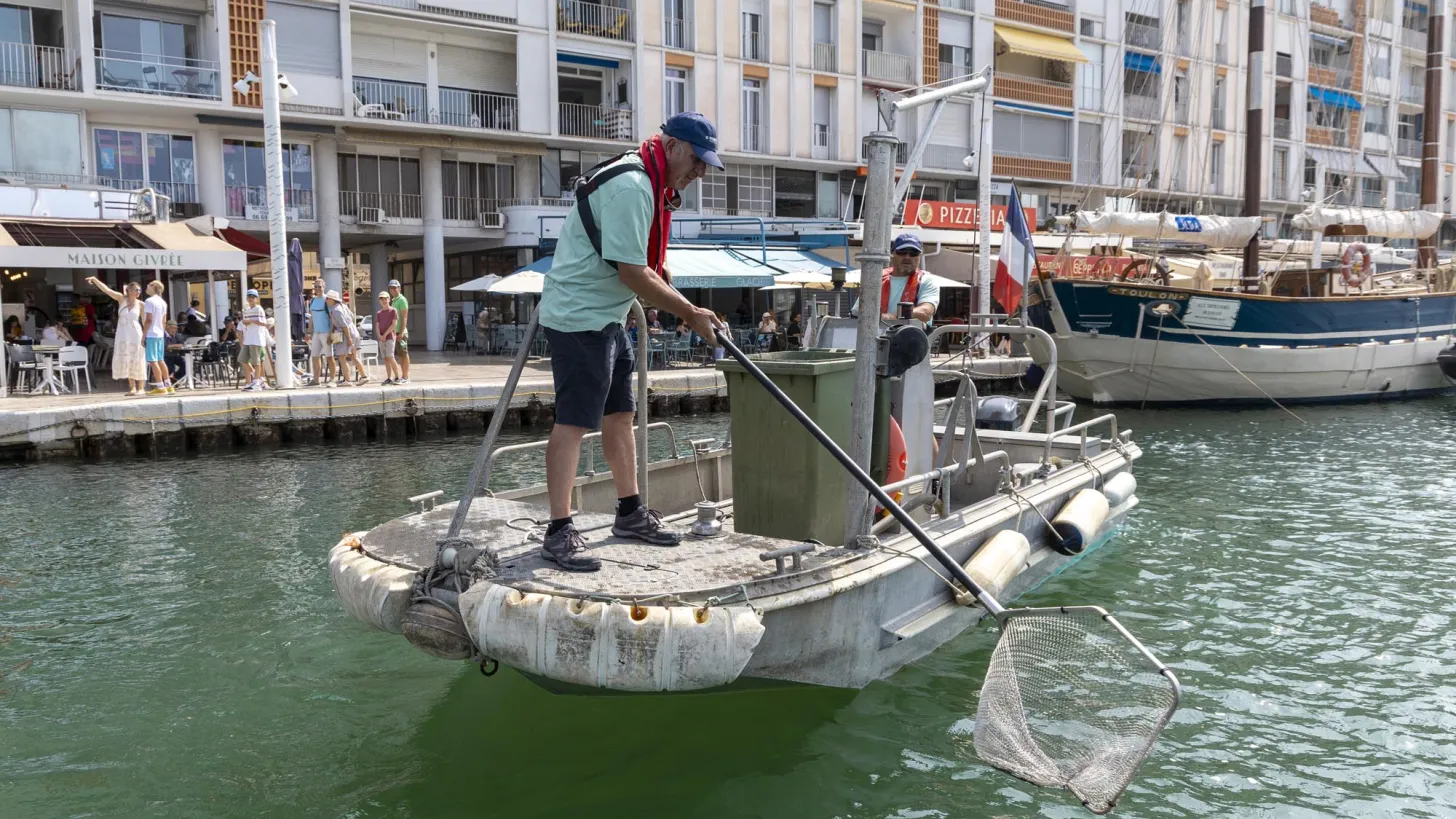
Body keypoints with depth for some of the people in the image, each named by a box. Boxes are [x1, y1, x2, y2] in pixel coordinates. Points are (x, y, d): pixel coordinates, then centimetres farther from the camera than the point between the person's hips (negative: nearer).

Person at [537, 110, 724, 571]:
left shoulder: (649, 183, 13)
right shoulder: (631, 187, -21)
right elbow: (632, 274, -24)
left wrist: (658, 268, 11)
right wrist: (692, 314, -17)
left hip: (607, 317, 11)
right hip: (579, 315, -11)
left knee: (619, 413, 14)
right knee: (573, 421, -11)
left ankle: (630, 513, 25)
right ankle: (559, 532, -8)